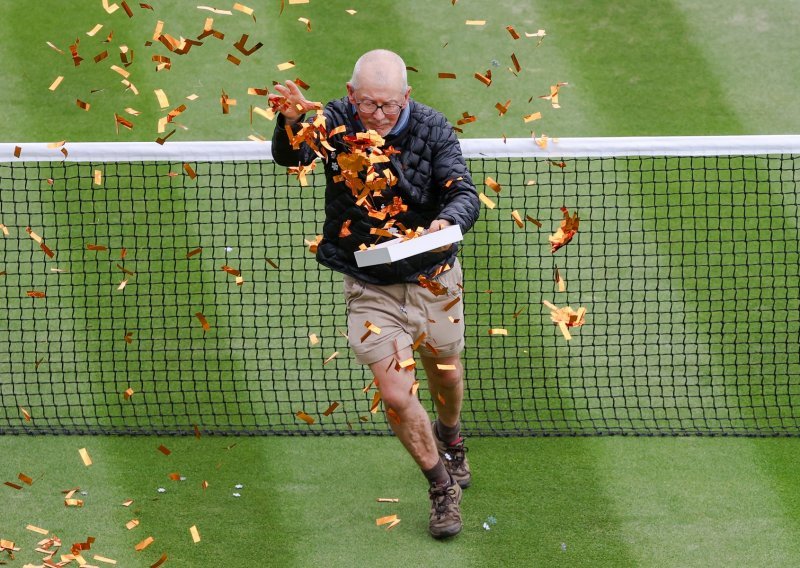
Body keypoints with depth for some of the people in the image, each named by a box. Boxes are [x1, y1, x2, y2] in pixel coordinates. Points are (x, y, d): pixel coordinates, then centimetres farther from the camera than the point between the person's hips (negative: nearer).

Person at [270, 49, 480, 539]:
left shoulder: (433, 129, -14)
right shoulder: (336, 121, -15)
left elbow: (464, 193, -20)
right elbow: (291, 158, -32)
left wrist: (448, 220, -44)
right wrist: (290, 123, -55)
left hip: (433, 278, 1)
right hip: (371, 288, -1)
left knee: (446, 373, 22)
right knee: (396, 395, -10)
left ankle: (449, 436, 58)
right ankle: (443, 486, 14)